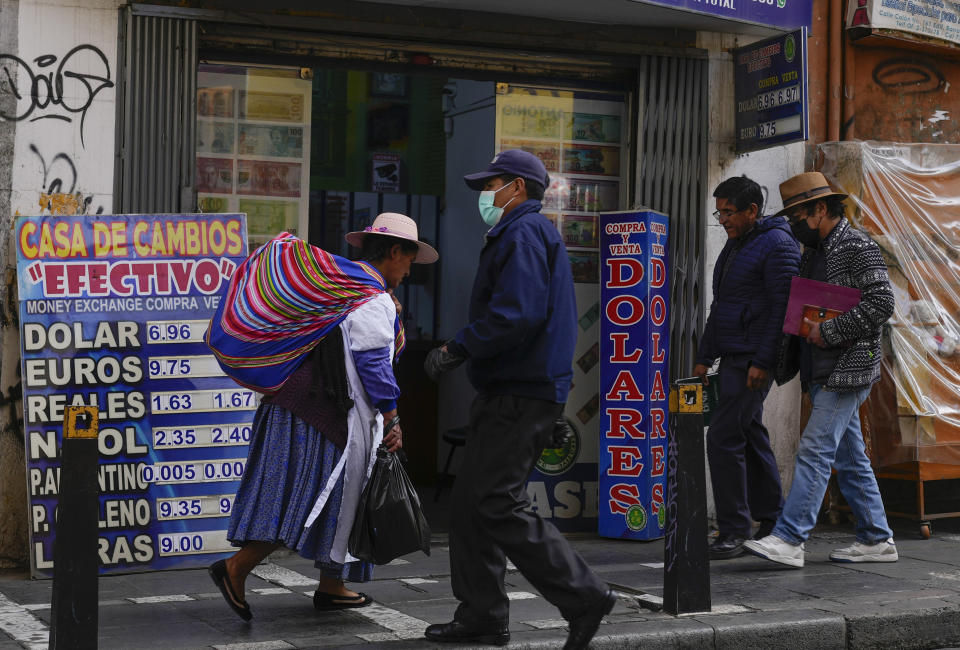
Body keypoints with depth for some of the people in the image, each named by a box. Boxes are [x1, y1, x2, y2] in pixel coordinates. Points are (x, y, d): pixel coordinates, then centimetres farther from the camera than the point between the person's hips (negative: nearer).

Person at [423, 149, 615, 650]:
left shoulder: (524, 233, -11)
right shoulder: (524, 233, 24)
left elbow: (517, 313, -24)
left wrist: (456, 350, -16)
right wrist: (463, 350, 18)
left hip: (521, 396, -11)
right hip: (511, 390, 11)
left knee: (497, 505, -13)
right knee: (472, 501, 10)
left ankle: (584, 597, -7)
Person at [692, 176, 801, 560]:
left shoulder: (777, 245, -11)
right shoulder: (734, 246, 18)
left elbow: (782, 307, -18)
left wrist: (763, 362, -22)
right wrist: (705, 357, 21)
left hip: (753, 361, -10)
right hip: (732, 357, 10)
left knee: (723, 439, -12)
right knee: (750, 437, 13)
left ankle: (734, 531, -7)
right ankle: (773, 523, 22)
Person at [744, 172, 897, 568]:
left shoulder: (859, 248, -10)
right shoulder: (813, 253, 18)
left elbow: (881, 304, -19)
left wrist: (829, 332, -19)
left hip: (848, 370, -9)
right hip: (821, 372, 9)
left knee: (815, 450, -13)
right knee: (849, 458, 11)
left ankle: (788, 539, -15)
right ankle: (877, 540, 19)